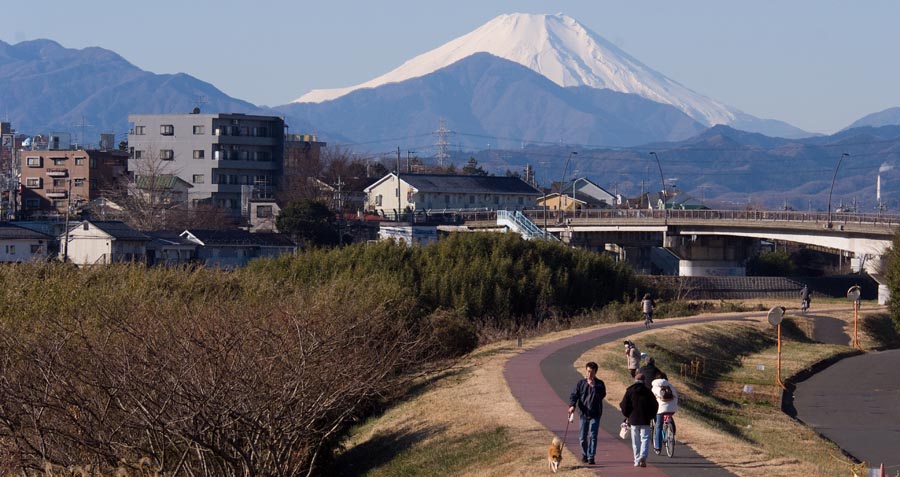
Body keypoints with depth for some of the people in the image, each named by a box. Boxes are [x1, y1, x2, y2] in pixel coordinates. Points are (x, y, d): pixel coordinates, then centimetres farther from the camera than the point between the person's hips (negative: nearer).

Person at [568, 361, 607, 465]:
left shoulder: (599, 384, 0)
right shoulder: (580, 383, 5)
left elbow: (602, 395, -14)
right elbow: (574, 395, 1)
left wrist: (593, 386, -20)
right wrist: (572, 405, -16)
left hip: (595, 415, -2)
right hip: (583, 413, 2)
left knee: (592, 436, -12)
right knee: (582, 437, 8)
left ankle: (591, 457, -10)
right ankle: (584, 454, 29)